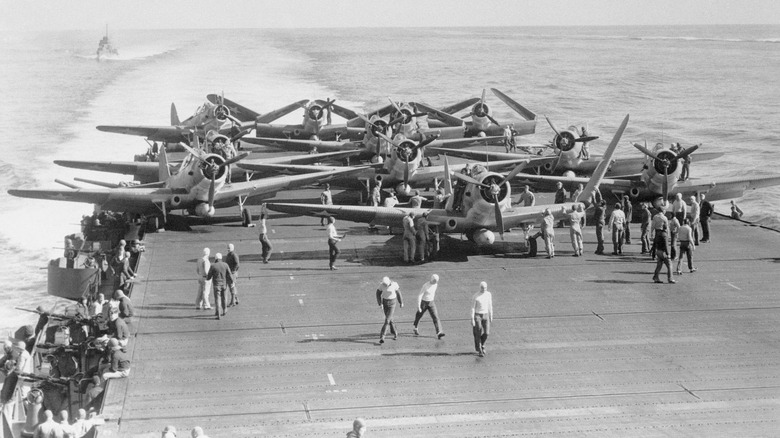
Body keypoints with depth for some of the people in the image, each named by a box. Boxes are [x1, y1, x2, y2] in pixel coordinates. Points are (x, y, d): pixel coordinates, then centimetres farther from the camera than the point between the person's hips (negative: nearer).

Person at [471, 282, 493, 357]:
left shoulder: (488, 294, 2)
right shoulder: (476, 296, -12)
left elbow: (490, 305, 12)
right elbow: (472, 308, -10)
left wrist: (491, 316, 13)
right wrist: (472, 319, -14)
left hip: (485, 315, 4)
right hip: (477, 315, -4)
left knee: (486, 333, -6)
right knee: (478, 334, -5)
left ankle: (482, 345, 23)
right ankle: (479, 351, 7)